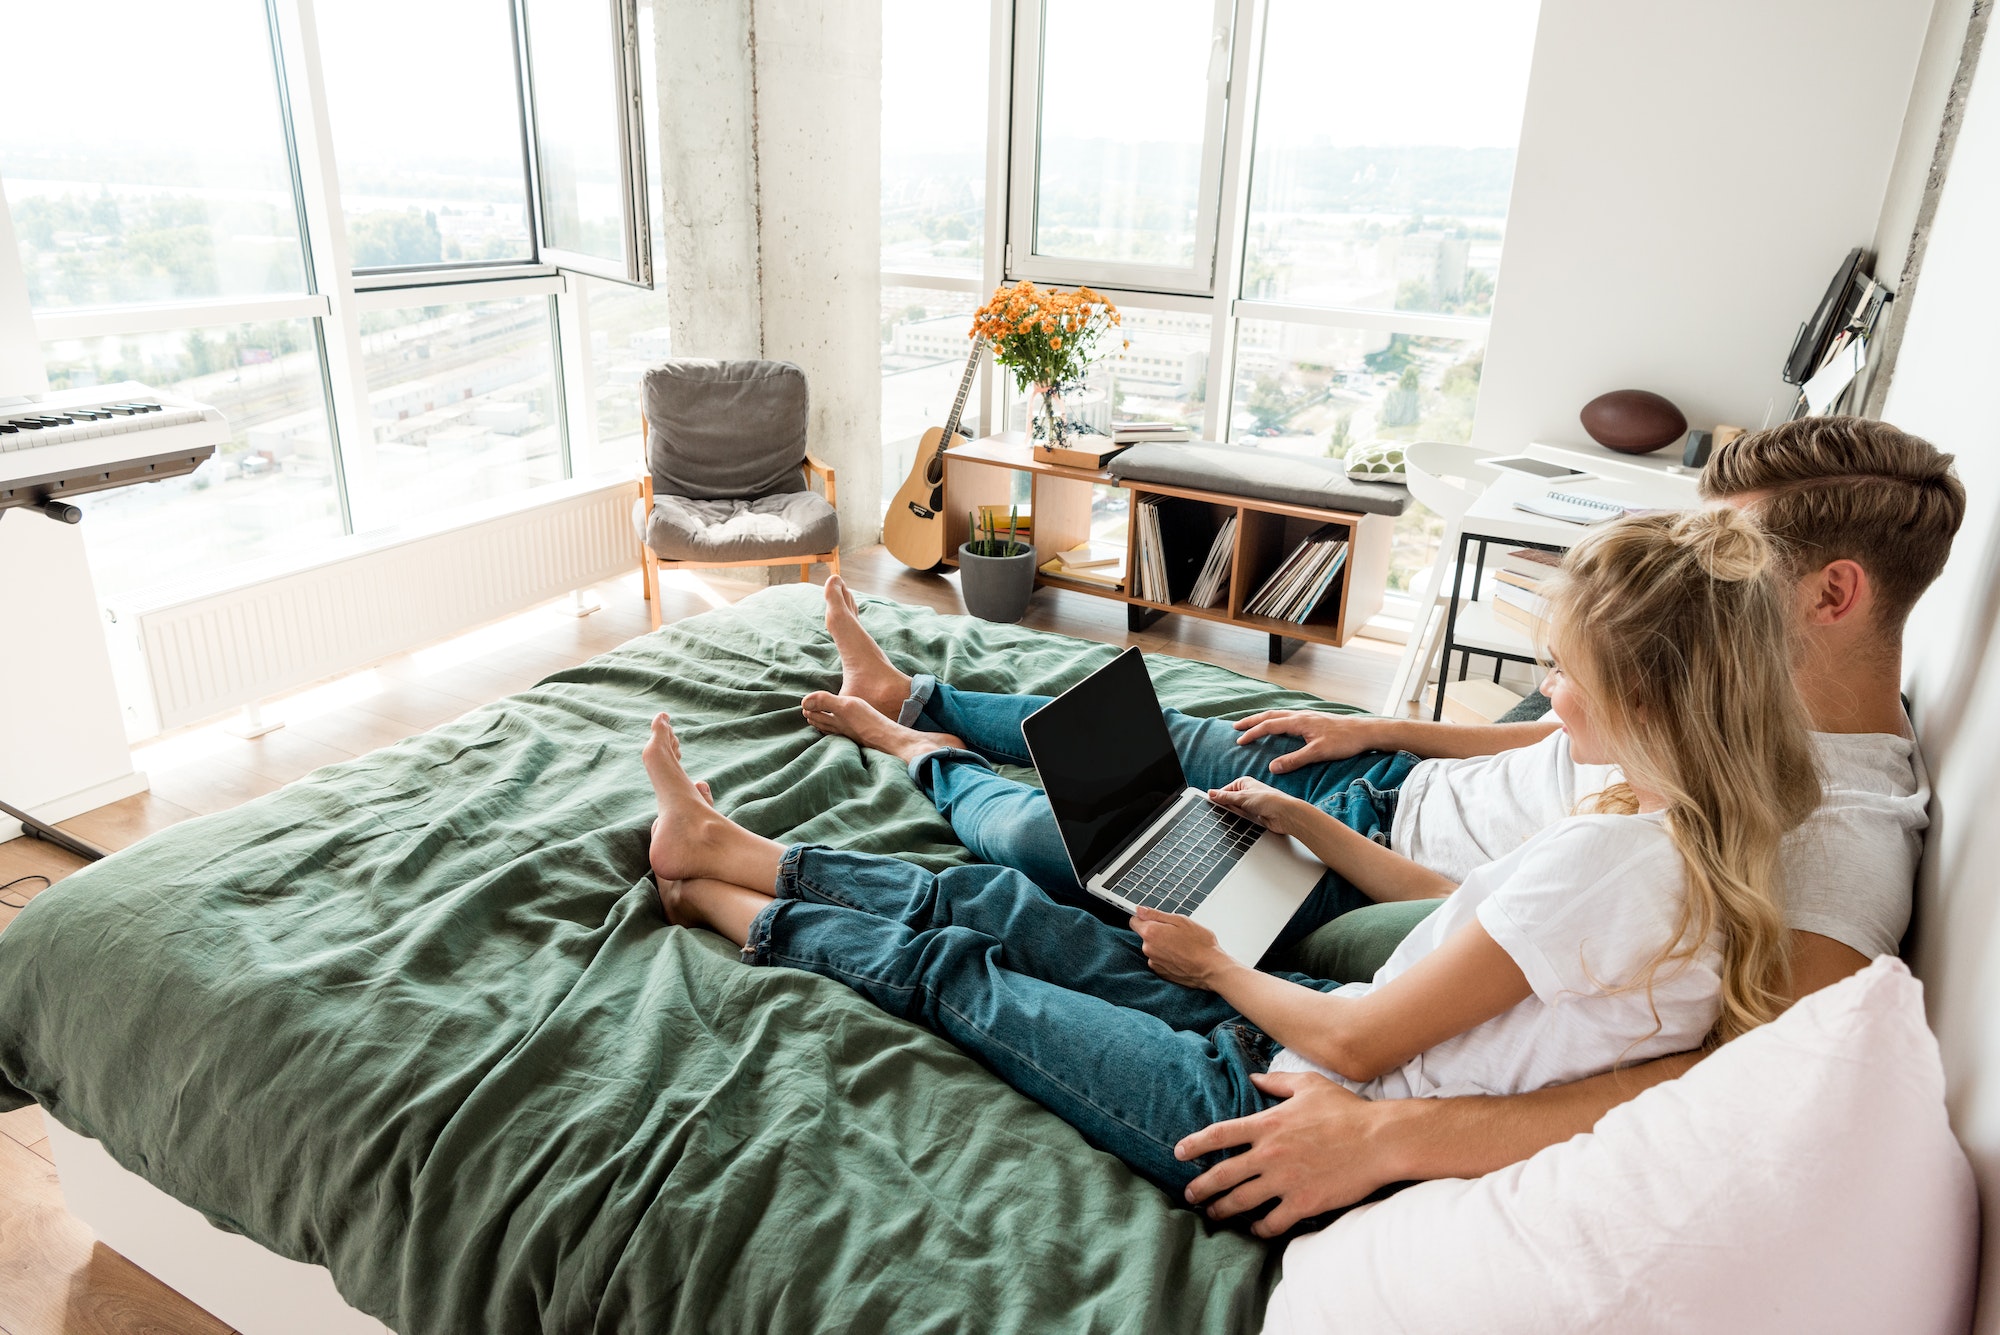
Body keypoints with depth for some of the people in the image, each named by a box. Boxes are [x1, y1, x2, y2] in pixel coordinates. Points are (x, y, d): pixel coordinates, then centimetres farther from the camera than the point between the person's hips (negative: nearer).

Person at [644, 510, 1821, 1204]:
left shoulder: (1611, 857, -29)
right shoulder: (1701, 841, 1)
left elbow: (1355, 1045, -23)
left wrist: (1214, 964, -6)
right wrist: (1300, 819, 14)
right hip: (1307, 1032, 8)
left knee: (952, 972, 4)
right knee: (992, 903, 11)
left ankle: (716, 901, 29)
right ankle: (725, 847, 28)